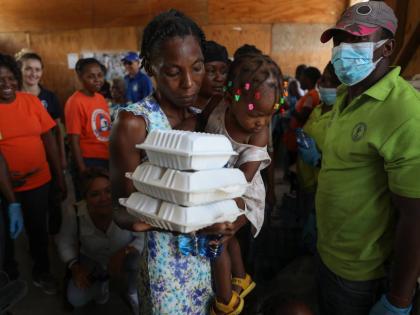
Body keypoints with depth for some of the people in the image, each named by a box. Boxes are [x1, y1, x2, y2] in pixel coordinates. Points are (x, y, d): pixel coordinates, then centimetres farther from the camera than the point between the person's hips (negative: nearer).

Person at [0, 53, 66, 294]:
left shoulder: (32, 101, -2)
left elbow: (49, 140, 2)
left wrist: (60, 177, 3)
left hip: (39, 181, 2)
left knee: (38, 229, 18)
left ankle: (42, 272, 42)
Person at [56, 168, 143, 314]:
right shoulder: (75, 213, -26)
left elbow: (146, 238, -24)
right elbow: (65, 242, -6)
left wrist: (125, 252, -40)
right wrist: (74, 266, -19)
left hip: (123, 259, -2)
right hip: (92, 261, 2)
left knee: (136, 261, -33)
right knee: (75, 299, -12)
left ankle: (132, 293, 4)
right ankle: (101, 284, 25)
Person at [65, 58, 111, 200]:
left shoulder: (101, 98, 7)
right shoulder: (75, 102, -15)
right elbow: (74, 140, -15)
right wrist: (82, 171, -15)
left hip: (107, 159, 7)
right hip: (88, 162, -7)